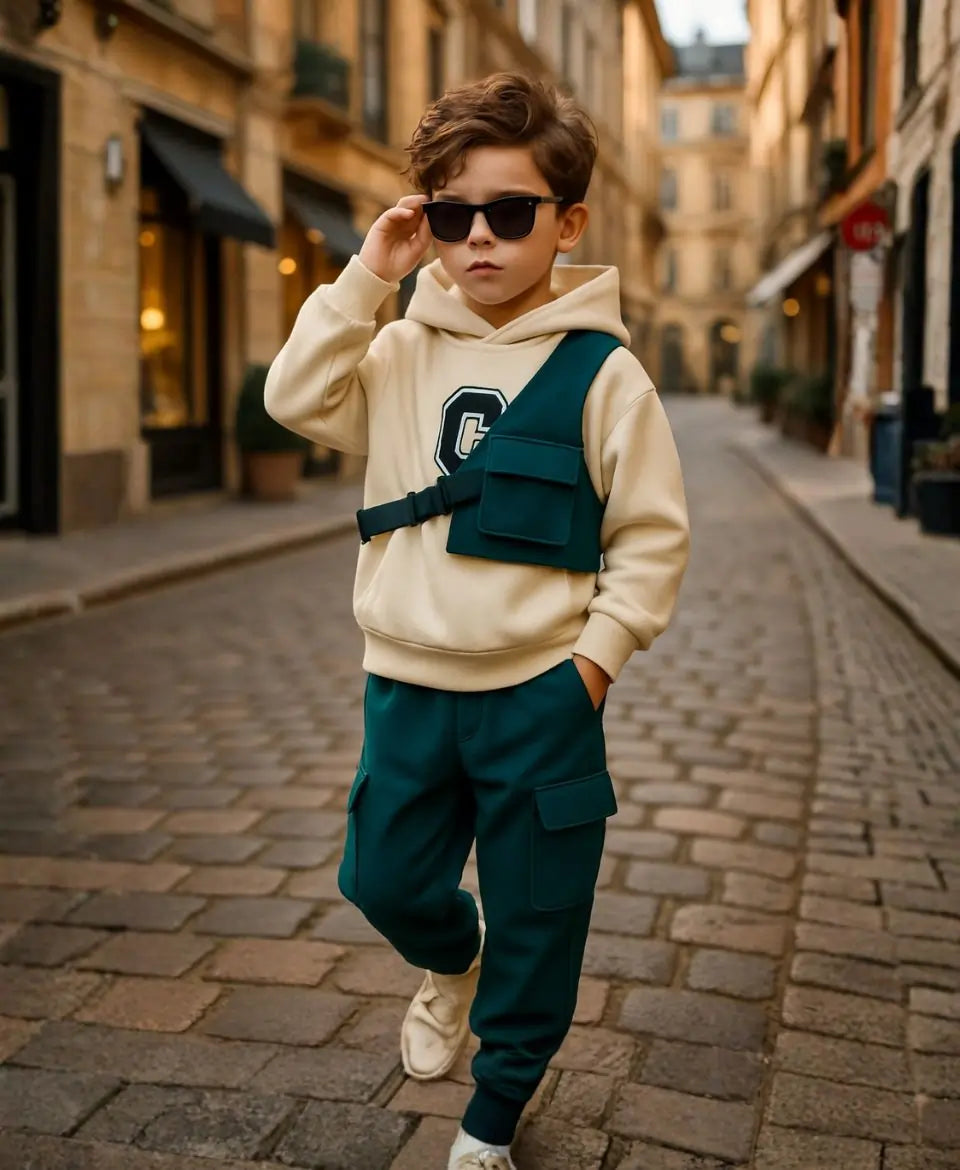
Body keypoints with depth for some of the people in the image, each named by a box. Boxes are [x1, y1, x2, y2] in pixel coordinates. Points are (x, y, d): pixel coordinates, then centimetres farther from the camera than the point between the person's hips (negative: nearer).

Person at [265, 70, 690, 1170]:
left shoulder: (600, 370, -8)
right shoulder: (405, 351, 4)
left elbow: (652, 536, -5)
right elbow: (297, 399, -9)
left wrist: (595, 658, -11)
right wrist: (367, 274, -11)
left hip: (539, 697, -3)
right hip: (407, 685, 3)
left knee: (534, 928, 10)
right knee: (383, 881, 14)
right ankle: (451, 961, 50)